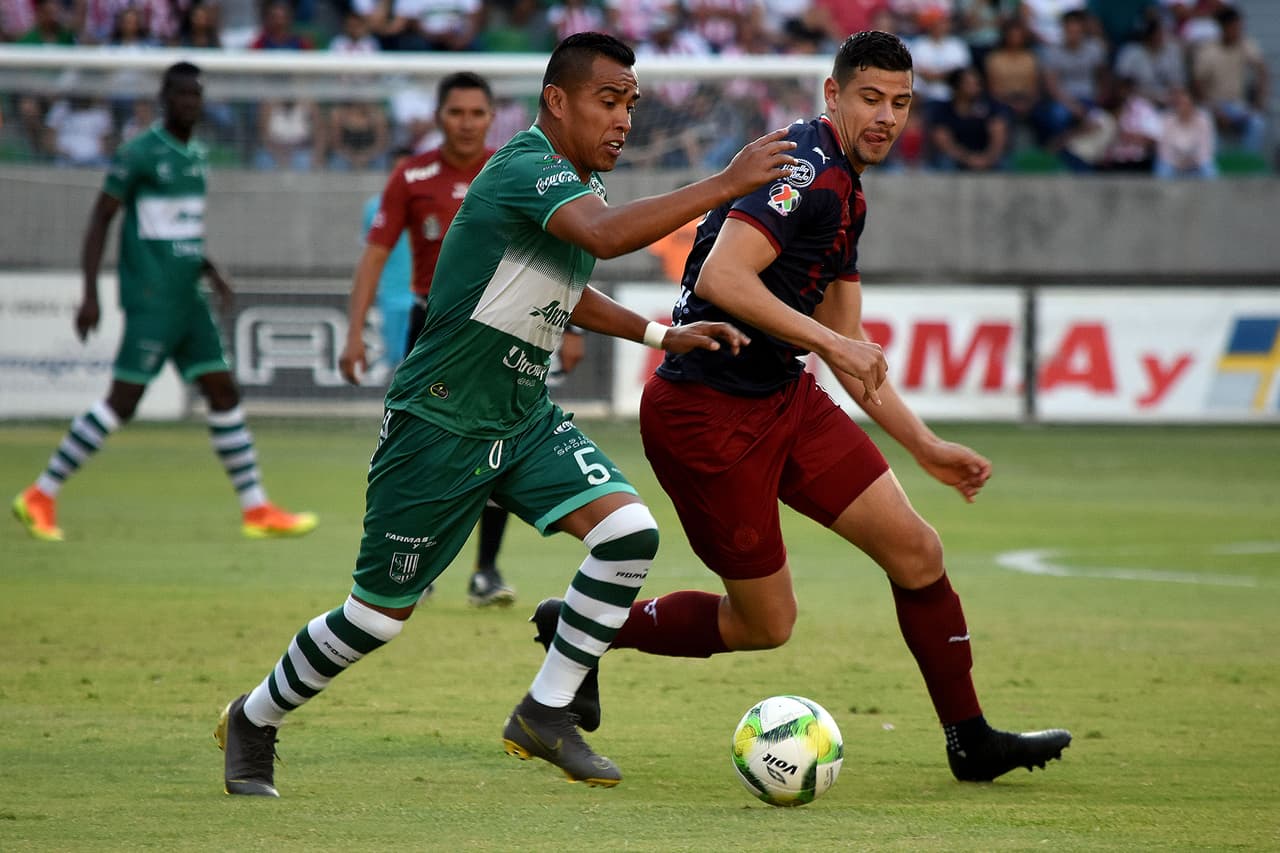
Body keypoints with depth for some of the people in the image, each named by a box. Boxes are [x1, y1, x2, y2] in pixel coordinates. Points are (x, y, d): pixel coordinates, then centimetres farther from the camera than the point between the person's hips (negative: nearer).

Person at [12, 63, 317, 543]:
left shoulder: (197, 156, 15)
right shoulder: (139, 154, -9)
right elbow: (99, 221, -10)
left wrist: (210, 273, 14)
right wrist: (90, 296, -15)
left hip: (187, 300, 8)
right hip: (150, 300, -8)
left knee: (223, 392, 6)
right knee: (123, 401, -10)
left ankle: (257, 510, 10)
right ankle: (40, 497, -2)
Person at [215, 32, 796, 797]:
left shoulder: (577, 182, 7)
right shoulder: (526, 169, -22)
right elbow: (606, 236, -43)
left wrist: (661, 334, 15)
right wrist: (727, 184, -42)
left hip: (525, 423, 8)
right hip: (438, 425, -8)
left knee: (630, 532, -14)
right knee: (381, 614, 3)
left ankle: (545, 716, -1)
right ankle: (253, 722, 27)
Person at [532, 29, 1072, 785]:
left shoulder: (847, 194, 14)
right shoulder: (806, 164, -17)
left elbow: (849, 349, 21)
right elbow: (721, 278, -28)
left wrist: (927, 447, 18)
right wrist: (829, 342, -27)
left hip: (783, 397, 9)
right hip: (706, 410, -9)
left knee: (915, 551, 2)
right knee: (765, 624, 1)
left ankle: (971, 741, 13)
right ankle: (581, 628, 21)